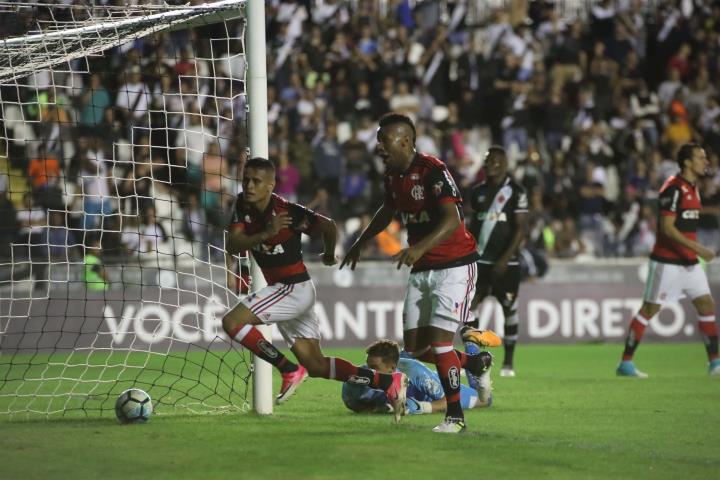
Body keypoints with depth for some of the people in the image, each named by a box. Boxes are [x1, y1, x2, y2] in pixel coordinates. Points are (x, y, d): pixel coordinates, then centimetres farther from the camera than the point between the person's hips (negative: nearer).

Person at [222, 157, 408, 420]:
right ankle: (390, 382, 15)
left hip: (295, 288, -8)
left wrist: (329, 255, 0)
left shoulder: (287, 210, -20)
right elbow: (232, 246, -10)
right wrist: (265, 234, -26)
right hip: (278, 288, 8)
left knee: (232, 322, -20)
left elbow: (328, 226, -19)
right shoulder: (243, 206, 0)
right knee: (315, 364, 10)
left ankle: (290, 370, -10)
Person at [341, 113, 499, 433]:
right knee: (415, 349, 5)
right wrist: (360, 244, 34)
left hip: (454, 266, -8)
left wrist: (420, 247, -46)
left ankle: (455, 416, 2)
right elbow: (388, 211, 26)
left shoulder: (433, 171, -20)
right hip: (421, 270, 8)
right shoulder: (392, 175, 5)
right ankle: (475, 363, 30)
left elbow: (451, 220, -32)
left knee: (439, 341, -13)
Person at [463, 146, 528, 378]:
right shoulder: (478, 192, 10)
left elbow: (520, 229, -9)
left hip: (506, 262, -4)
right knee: (466, 306, -9)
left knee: (509, 309, 2)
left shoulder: (516, 192, -5)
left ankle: (508, 362, 13)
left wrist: (505, 259, -16)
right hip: (480, 260, 4)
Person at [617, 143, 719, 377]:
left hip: (689, 261, 9)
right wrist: (697, 248, -25)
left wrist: (696, 250, 19)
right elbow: (667, 228, -22)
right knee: (649, 309, -3)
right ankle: (625, 362, 4)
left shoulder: (693, 187, 12)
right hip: (667, 261, -8)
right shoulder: (674, 188, -16)